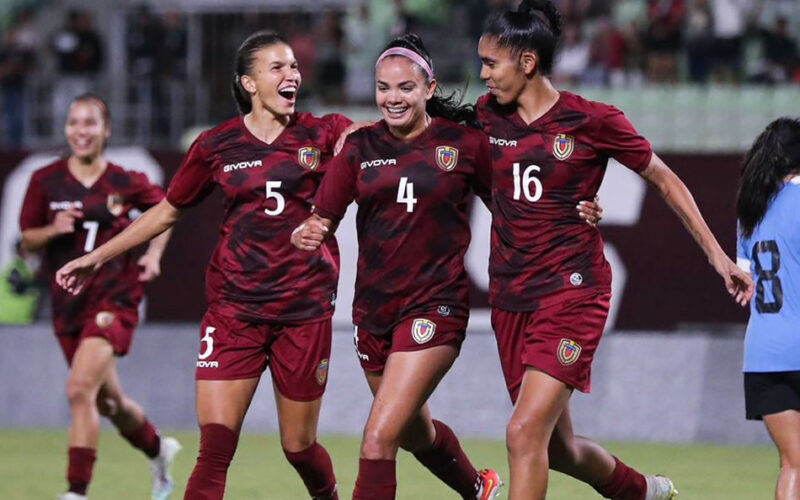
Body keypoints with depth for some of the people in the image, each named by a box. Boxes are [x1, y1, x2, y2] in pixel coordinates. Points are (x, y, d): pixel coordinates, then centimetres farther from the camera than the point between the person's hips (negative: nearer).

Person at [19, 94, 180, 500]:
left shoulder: (125, 183, -4)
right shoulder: (45, 181, -1)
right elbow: (27, 242, 4)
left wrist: (154, 254, 1)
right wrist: (52, 230, -17)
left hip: (114, 298, -4)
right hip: (69, 303, 4)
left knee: (80, 389, -23)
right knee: (109, 402, 17)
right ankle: (158, 451, 47)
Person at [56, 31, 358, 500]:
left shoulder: (323, 134, 1)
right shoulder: (216, 146, 4)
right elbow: (168, 211, 16)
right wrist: (97, 257, 17)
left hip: (305, 309, 0)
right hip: (234, 307, 0)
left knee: (299, 447, 8)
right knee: (215, 446, -12)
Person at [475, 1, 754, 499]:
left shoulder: (592, 120, -8)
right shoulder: (489, 116, 4)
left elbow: (665, 180, 3)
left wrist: (717, 255, 3)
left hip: (572, 293, -6)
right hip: (510, 299, 6)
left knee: (525, 433, -19)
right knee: (557, 448, 13)